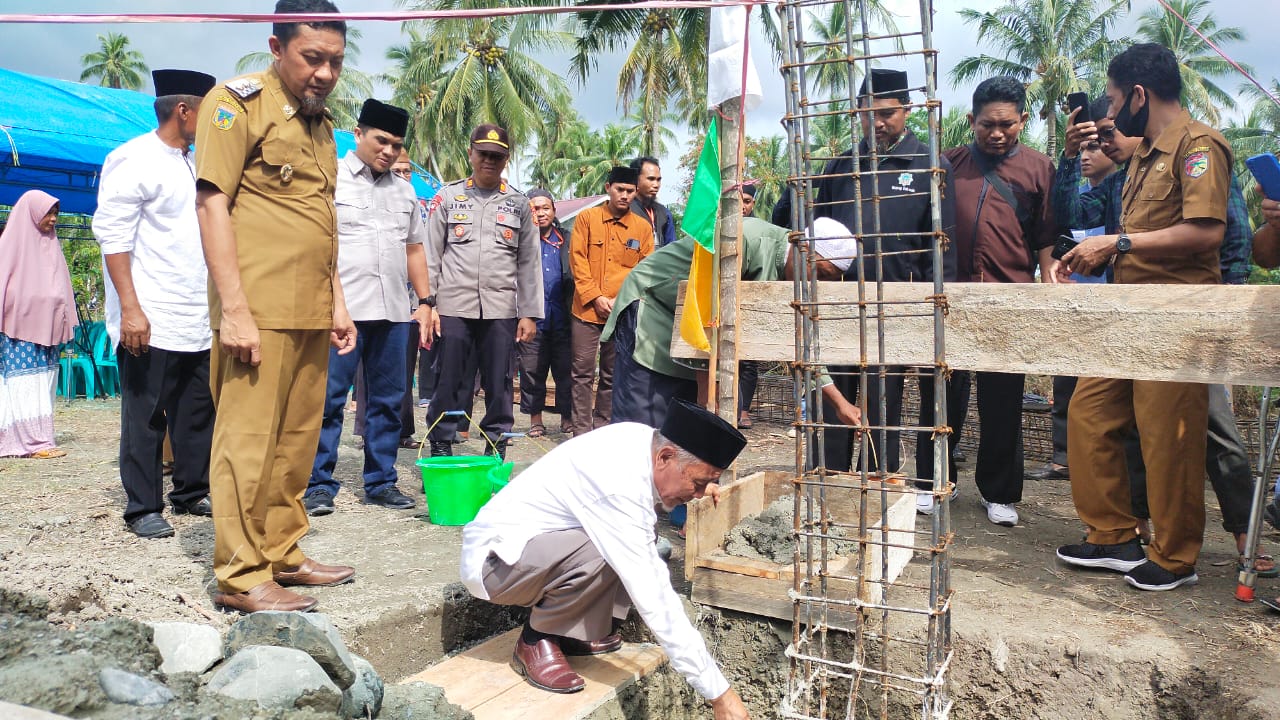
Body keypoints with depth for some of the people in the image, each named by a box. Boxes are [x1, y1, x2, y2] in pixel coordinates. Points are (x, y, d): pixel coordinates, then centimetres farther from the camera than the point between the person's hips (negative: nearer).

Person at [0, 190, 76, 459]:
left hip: (44, 329, 6)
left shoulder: (51, 245, 13)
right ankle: (34, 442, -7)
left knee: (44, 384, 6)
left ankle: (39, 439, 9)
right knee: (25, 385, -6)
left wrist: (65, 322, 11)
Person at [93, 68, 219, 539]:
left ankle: (192, 493, 22)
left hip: (198, 320, 7)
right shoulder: (134, 160, -7)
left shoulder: (193, 164, 17)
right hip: (150, 322, -7)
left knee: (199, 411, 10)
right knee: (145, 416, 1)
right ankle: (143, 509, 11)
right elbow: (113, 238, -12)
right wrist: (130, 308, -20)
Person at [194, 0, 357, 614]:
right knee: (248, 440, -4)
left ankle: (283, 553, 21)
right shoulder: (238, 102, -3)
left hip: (311, 315, 8)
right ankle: (239, 575, 4)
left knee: (297, 442, 10)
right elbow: (212, 204, -10)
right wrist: (234, 309, -17)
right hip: (258, 311, -7)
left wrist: (336, 303, 16)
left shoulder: (319, 124, 20)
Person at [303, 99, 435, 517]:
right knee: (329, 400, -2)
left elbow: (414, 248, 21)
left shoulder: (404, 190, 18)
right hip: (341, 311, -5)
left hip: (393, 312, 5)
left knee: (387, 401, 8)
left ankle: (381, 482, 18)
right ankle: (319, 485, 7)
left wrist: (425, 301, 14)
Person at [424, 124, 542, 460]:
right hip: (453, 306, -1)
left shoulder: (519, 204, 11)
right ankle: (440, 450, 11)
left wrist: (530, 313, 2)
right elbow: (430, 255, 7)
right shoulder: (448, 197, 9)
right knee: (449, 383, 1)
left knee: (499, 385, 3)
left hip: (501, 309, 1)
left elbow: (529, 263, 9)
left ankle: (496, 452, 12)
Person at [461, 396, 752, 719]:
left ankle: (576, 631, 5)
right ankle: (536, 641, -8)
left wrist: (696, 484, 2)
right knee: (603, 552, -34)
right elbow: (655, 601, -32)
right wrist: (719, 692, -27)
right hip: (494, 559, -9)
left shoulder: (642, 437, -7)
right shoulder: (620, 488, -32)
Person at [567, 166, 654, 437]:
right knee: (583, 373, 0)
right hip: (587, 310, -1)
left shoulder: (643, 227, 7)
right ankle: (582, 431, 7)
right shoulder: (587, 218, 3)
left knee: (612, 376, 8)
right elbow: (578, 261, -1)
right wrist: (596, 298, -9)